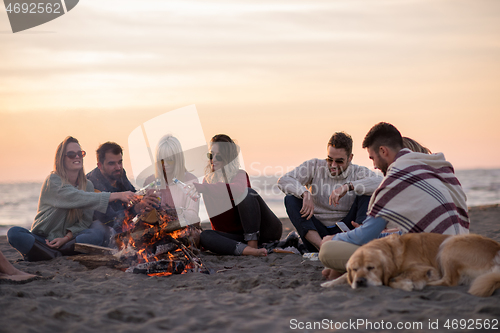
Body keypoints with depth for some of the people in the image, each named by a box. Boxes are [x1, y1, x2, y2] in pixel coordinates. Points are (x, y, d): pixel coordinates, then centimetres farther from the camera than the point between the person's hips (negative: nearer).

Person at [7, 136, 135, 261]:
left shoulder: (87, 185, 6)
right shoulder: (53, 180, -11)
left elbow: (84, 221, 1)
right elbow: (78, 199, -27)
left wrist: (66, 238, -19)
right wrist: (117, 196, -34)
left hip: (69, 238, 4)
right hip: (43, 237, -3)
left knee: (99, 232, -25)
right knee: (14, 233, -31)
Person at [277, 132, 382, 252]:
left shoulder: (357, 172, -2)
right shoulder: (314, 166, 0)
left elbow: (380, 183, -24)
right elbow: (283, 181, -12)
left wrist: (348, 186, -36)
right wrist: (305, 194, -32)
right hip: (317, 233, 1)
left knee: (366, 194, -17)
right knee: (291, 199, -20)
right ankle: (321, 246, -38)